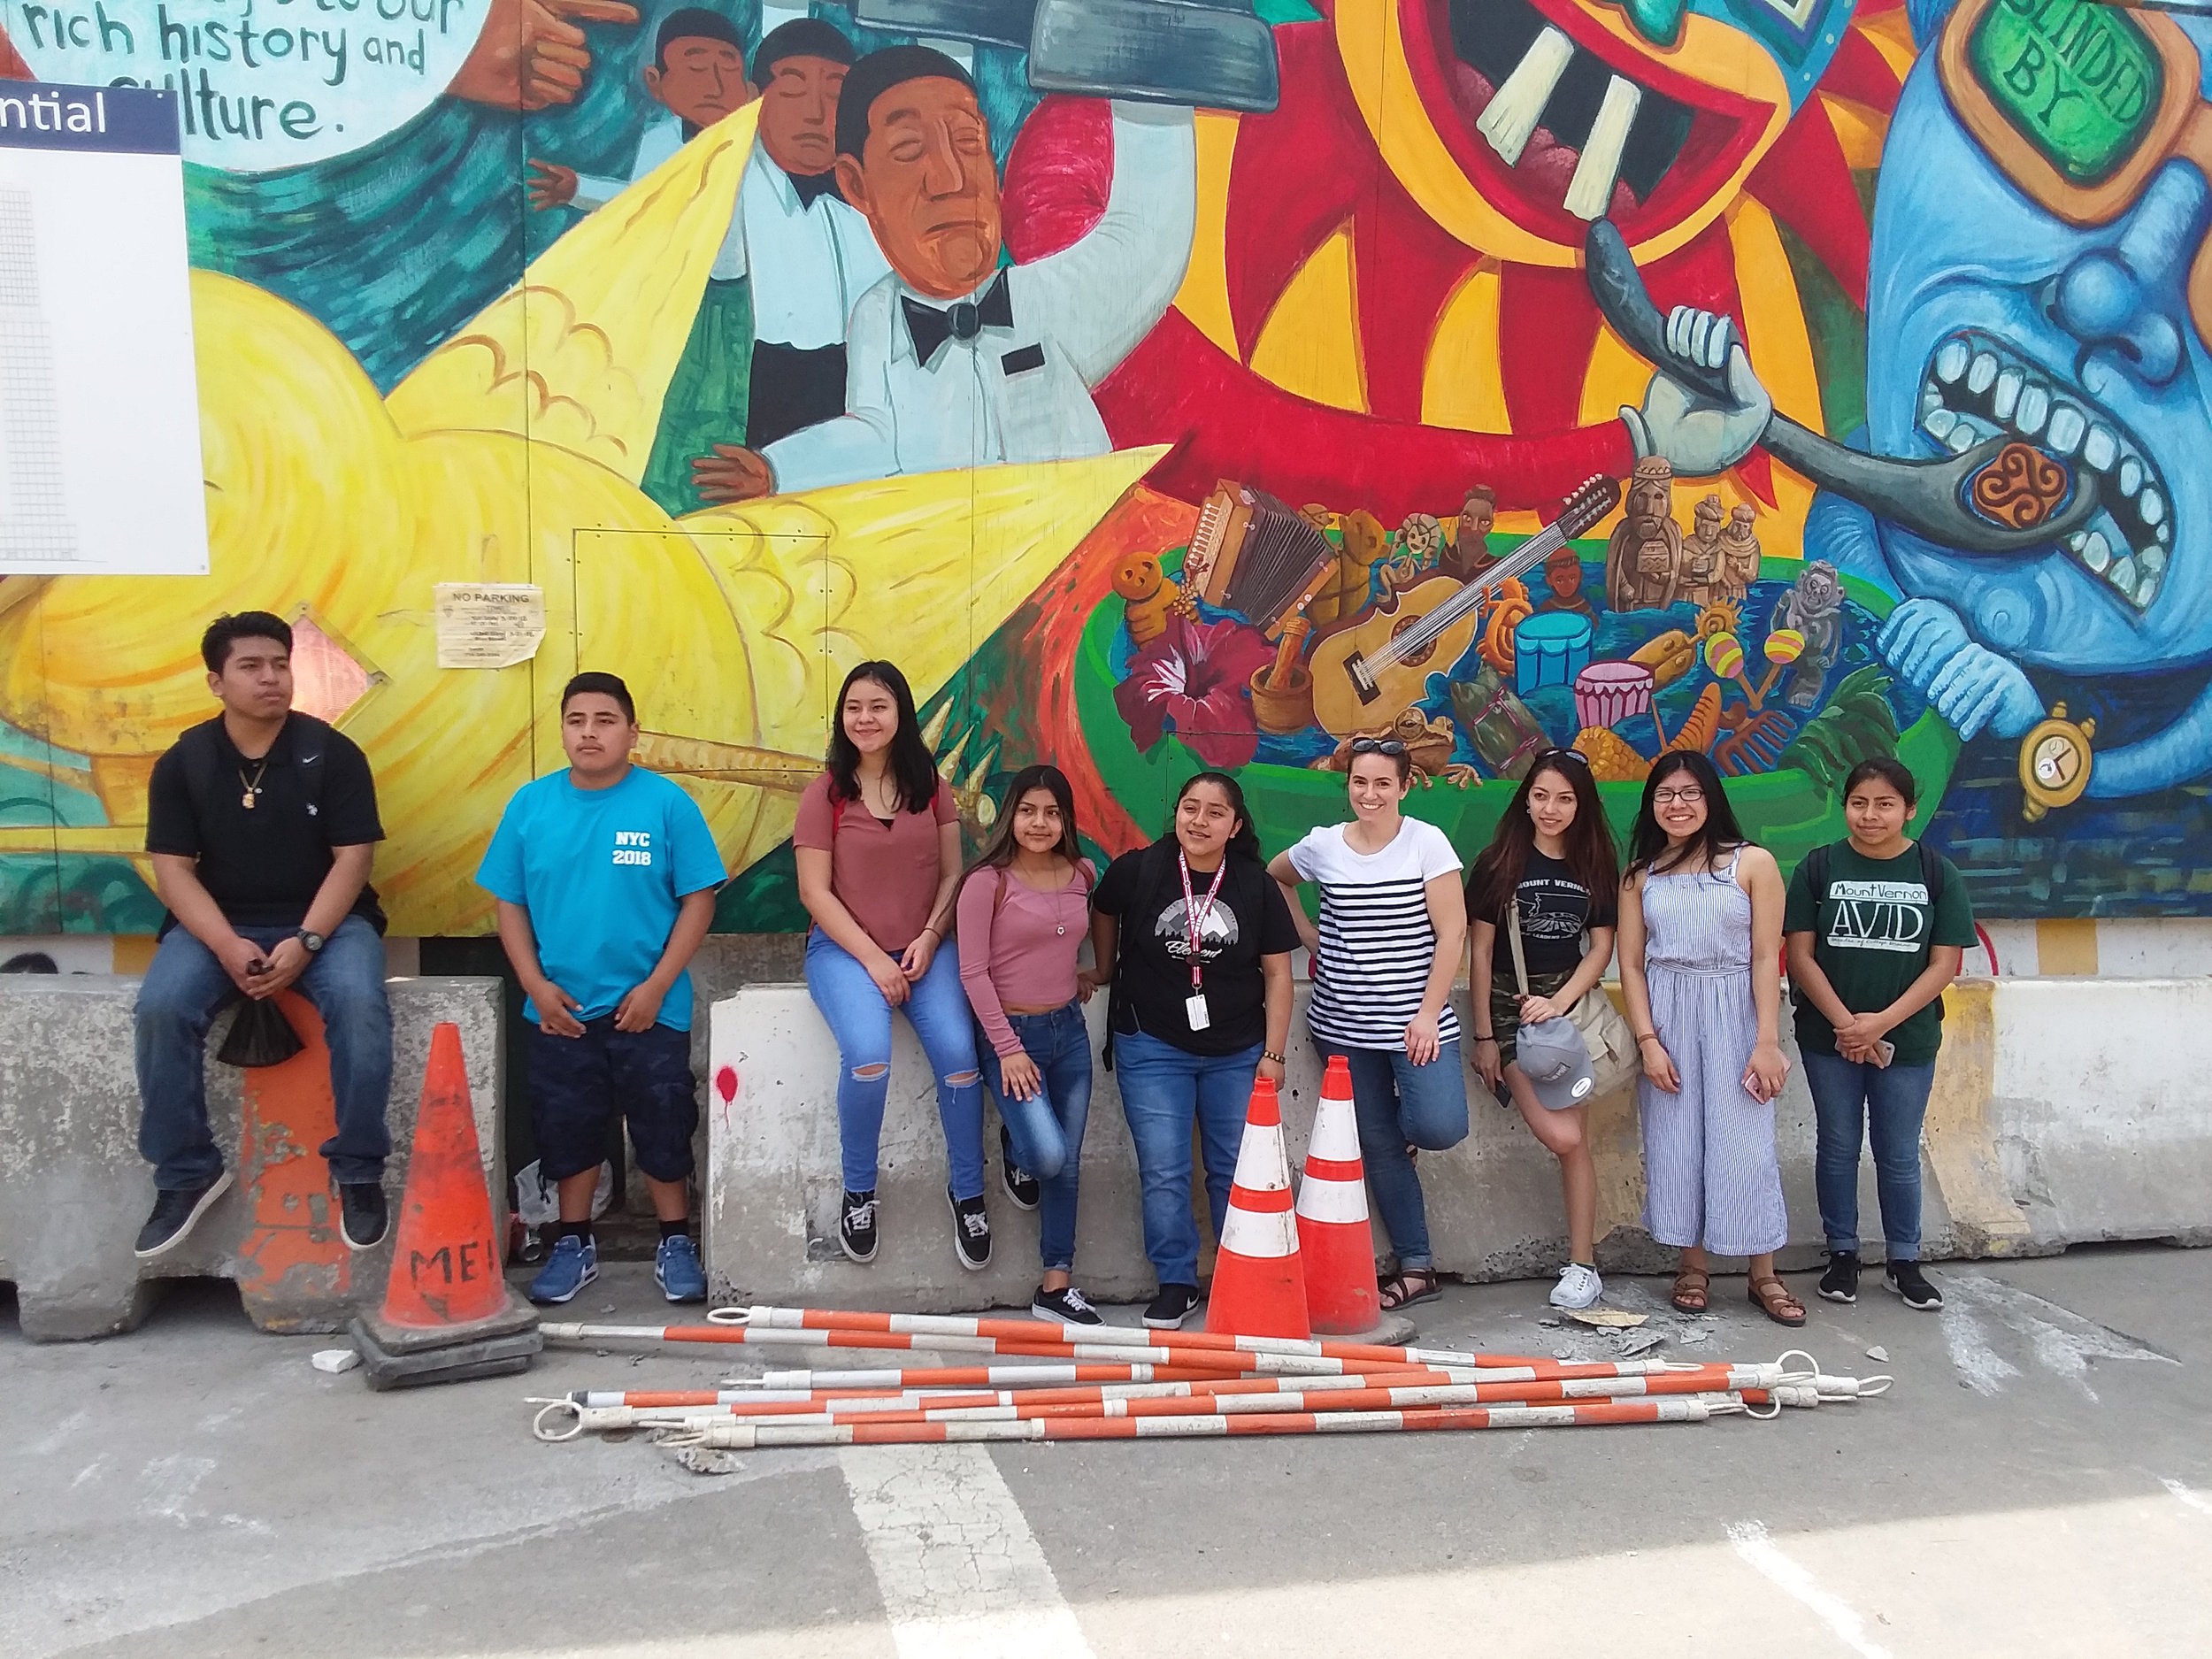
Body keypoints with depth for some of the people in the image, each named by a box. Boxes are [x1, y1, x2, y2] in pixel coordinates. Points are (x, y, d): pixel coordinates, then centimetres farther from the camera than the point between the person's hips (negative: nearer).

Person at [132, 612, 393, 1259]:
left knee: (359, 1003, -32)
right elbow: (173, 869, -3)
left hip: (324, 920, -2)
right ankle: (186, 1174, -7)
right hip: (217, 924, 2)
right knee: (161, 1008, -27)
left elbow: (352, 858, -7)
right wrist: (228, 947, -19)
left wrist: (305, 943, -20)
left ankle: (358, 1171, -15)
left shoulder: (332, 753, -4)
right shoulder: (182, 763, 1)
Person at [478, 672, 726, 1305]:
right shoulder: (530, 804, 0)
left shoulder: (667, 803, -9)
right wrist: (536, 984, -5)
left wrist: (657, 985, -12)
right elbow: (509, 903, 5)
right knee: (566, 1128, 15)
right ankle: (574, 1245, 32)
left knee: (663, 1127, 8)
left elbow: (698, 899, -7)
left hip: (648, 1007, -2)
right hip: (559, 1009, 3)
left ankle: (676, 1243, 27)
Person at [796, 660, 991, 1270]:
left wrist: (928, 939, -9)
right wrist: (873, 958, -11)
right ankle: (858, 1191, -6)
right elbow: (815, 890, -5)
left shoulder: (931, 786, 7)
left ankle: (967, 1193, 0)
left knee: (959, 1054, -22)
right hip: (845, 947, -2)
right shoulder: (825, 793, -1)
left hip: (925, 947, 2)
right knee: (869, 1054, -30)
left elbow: (952, 874, 7)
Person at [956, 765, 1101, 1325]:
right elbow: (973, 972, -13)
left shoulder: (1083, 875, 4)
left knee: (1067, 1166, 7)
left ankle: (1056, 1288, 19)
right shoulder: (988, 881, -12)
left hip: (1070, 1030, 5)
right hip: (1011, 1032, -5)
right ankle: (1014, 1147, 17)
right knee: (1049, 1156, -20)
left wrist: (1087, 974, 8)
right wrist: (1008, 1047, -14)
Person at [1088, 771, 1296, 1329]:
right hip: (1153, 1048, -1)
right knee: (1164, 1173, -1)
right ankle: (1175, 1285, 14)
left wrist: (1273, 1053, -2)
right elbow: (1102, 914, 14)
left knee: (1236, 1172, 9)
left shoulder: (1257, 886, -3)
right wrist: (1104, 972, 20)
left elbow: (1277, 973, 0)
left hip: (1237, 1053, 1)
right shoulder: (1137, 871, -8)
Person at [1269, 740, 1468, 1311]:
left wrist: (1428, 1014, -12)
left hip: (1415, 1019, -2)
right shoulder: (1322, 845, 3)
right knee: (1378, 1146, 5)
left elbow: (1452, 932, -7)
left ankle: (1401, 1122, 18)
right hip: (1342, 1025, 2)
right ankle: (1416, 1268, 18)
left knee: (1439, 1128, -19)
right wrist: (1307, 934, 11)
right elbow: (1274, 876, 24)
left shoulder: (1426, 842, -5)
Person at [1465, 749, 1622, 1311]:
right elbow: (1480, 951, -1)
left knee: (1576, 1141, -1)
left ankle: (1581, 1265, 8)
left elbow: (1600, 947, 4)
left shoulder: (1596, 864, 5)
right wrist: (1484, 1036, -4)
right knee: (1562, 1136, -19)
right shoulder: (1500, 862, -2)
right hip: (1509, 1006, -2)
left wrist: (1560, 1002, -12)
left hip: (1568, 1004, 2)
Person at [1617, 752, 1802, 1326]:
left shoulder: (1752, 863, -2)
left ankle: (1764, 1276, 11)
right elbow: (1631, 964, 4)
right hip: (1666, 1018, 3)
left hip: (1733, 1014, -2)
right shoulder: (1641, 874, 6)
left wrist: (1767, 1042, -10)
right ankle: (1694, 1265, 19)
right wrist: (1648, 1040, -5)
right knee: (1675, 1142, 5)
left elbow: (1766, 958, -5)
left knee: (1745, 1142, -1)